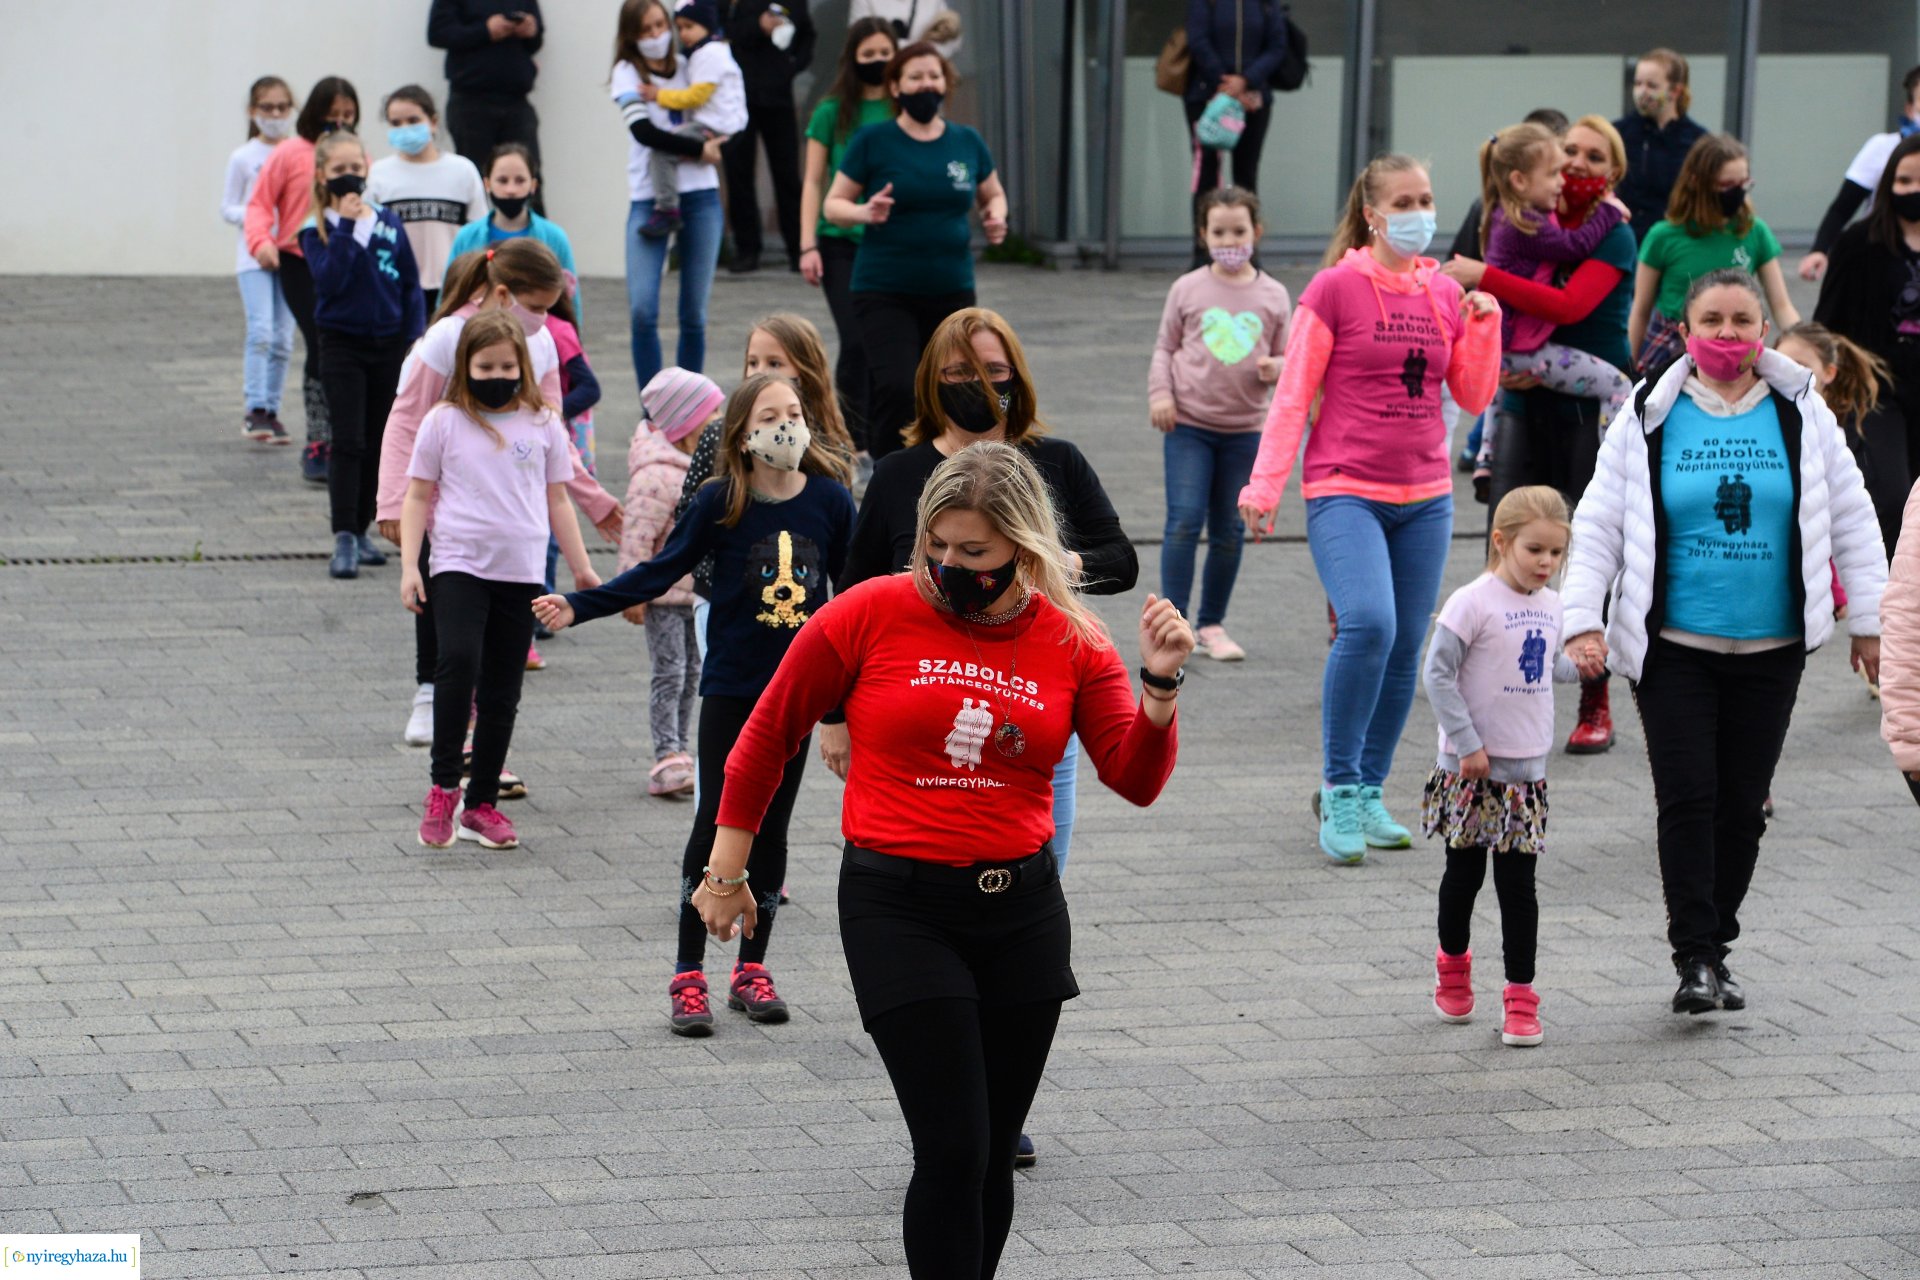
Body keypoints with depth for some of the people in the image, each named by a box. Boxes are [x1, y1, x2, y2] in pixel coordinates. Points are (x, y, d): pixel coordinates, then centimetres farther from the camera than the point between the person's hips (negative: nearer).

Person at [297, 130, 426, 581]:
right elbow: (330, 281, -22)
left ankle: (360, 531, 21)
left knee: (377, 445, 10)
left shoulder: (389, 223, 3)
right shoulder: (316, 231, -6)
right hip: (342, 345, -3)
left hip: (388, 345, 3)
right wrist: (347, 227, -23)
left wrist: (414, 339, 0)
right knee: (348, 443, -10)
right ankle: (344, 542, -13)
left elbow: (411, 286, 7)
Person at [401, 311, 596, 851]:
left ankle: (482, 803, 14)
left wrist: (581, 567, 12)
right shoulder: (445, 421, 2)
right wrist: (410, 566, -3)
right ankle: (444, 787, -15)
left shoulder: (543, 424, 7)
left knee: (502, 692, 5)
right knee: (458, 660, -24)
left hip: (521, 572, 3)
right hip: (458, 565, -3)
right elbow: (418, 496, 5)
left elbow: (556, 500, 14)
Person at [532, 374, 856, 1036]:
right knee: (716, 823, -2)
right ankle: (688, 976, 4)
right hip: (731, 687, -2)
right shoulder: (722, 502, -9)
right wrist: (578, 606, -13)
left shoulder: (829, 501, -3)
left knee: (771, 827, 9)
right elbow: (661, 571, -5)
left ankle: (751, 968, 19)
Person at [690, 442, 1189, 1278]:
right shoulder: (874, 615, -6)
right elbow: (768, 734, 4)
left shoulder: (1071, 641, 1)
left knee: (992, 1157, 10)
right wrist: (727, 873, 8)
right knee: (954, 1153, -12)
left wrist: (1160, 688, -18)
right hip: (899, 905, -3)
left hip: (1022, 906, 3)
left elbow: (1136, 780, 0)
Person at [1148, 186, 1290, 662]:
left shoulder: (1273, 296, 4)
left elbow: (1285, 355, 12)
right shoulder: (1188, 289, 1)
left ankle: (1212, 624, 19)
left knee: (1229, 530, 7)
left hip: (1244, 429, 2)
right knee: (1184, 520, -10)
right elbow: (1166, 348, 8)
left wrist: (1275, 368, -11)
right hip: (1189, 425, -2)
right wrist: (1160, 394, -7)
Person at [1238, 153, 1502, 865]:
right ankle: (1339, 789, -11)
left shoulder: (1445, 294, 10)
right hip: (1346, 492, -5)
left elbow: (1473, 398, 11)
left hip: (1425, 498, 5)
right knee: (1368, 625, -24)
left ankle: (1368, 794, 16)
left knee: (1405, 648, 3)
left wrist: (1485, 324, -3)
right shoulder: (1335, 290, -4)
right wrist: (1264, 485, -8)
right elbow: (1293, 395, -4)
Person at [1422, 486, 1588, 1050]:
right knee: (1464, 873, 11)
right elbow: (1438, 674, -15)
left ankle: (1520, 995, 5)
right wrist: (1468, 743, -17)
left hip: (1527, 770, 4)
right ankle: (1453, 962, 35)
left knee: (1518, 885, 2)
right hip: (1472, 770, -4)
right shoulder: (1473, 603, -14)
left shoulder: (1551, 607, 6)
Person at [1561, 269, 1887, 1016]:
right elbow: (1599, 524, 3)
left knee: (1743, 806, 5)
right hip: (1674, 647, -2)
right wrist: (1583, 619, -7)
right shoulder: (1650, 419, 0)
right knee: (1688, 799, -10)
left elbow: (1852, 519, 10)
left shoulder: (1800, 414, 4)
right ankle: (1695, 958, -8)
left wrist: (1868, 622, 9)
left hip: (1771, 649, 2)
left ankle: (1715, 947, 17)